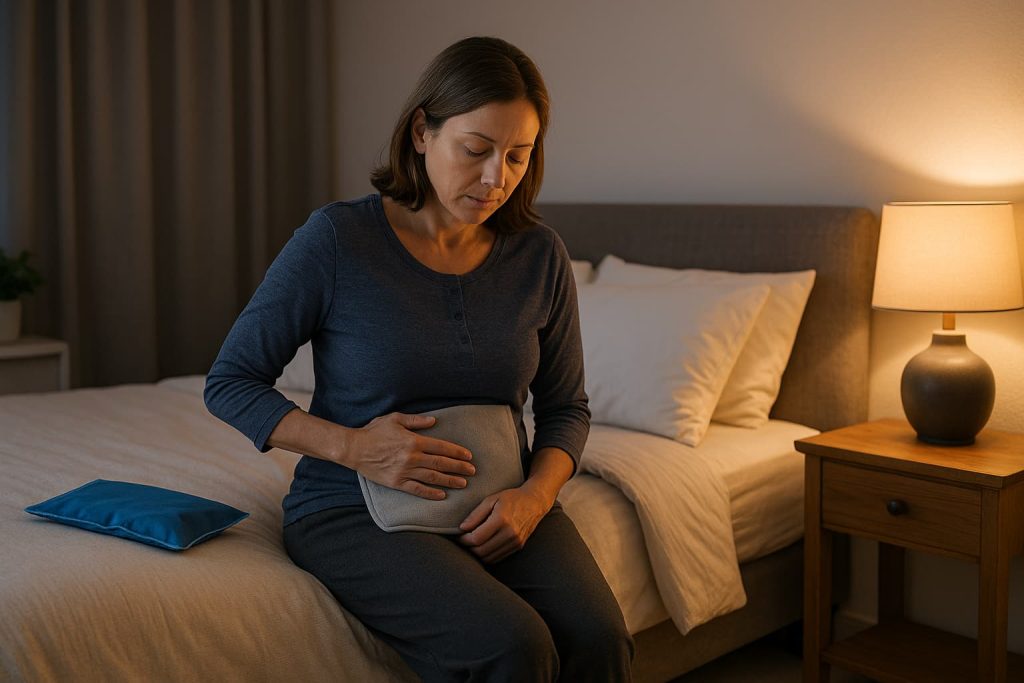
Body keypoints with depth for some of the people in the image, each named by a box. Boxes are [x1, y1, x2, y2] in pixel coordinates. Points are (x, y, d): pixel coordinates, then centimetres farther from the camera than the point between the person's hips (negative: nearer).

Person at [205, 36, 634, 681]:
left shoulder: (540, 255, 1)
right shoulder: (337, 240, -10)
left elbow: (566, 406, 11)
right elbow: (230, 382, -4)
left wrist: (534, 495, -9)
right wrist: (351, 446, -18)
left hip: (496, 507, 4)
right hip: (355, 508, -3)